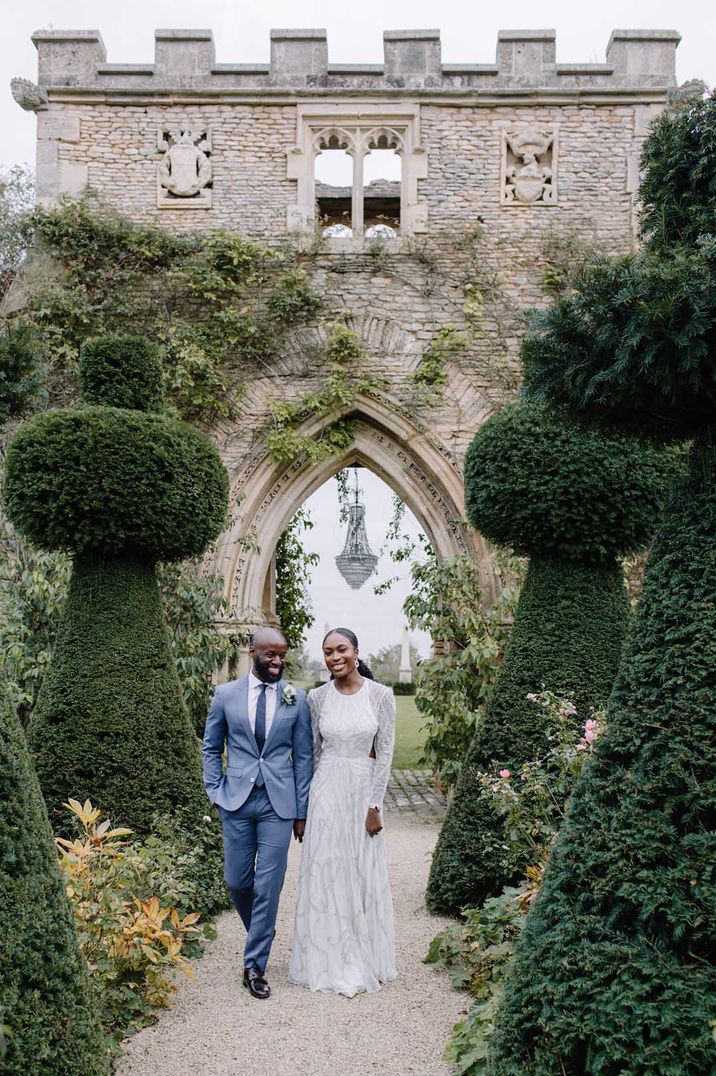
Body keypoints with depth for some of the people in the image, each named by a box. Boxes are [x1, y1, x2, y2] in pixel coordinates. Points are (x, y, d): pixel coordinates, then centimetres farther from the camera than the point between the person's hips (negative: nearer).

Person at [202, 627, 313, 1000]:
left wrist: (302, 811, 3)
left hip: (278, 803, -1)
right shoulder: (226, 695, 2)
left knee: (268, 885, -2)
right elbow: (211, 748, 12)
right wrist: (216, 793, 2)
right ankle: (261, 933, 37)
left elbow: (303, 756, 4)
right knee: (237, 881, 8)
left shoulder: (296, 698, 1)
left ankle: (254, 966, 10)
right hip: (237, 801, 1)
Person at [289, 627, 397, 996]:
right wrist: (306, 803, 11)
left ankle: (363, 963, 21)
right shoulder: (317, 697, 0)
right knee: (325, 875, 5)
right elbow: (313, 751, 9)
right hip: (326, 791, 1)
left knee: (364, 877, 7)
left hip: (364, 790, -1)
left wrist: (375, 806, -7)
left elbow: (385, 752, -4)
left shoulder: (380, 695, -6)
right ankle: (329, 962, 18)